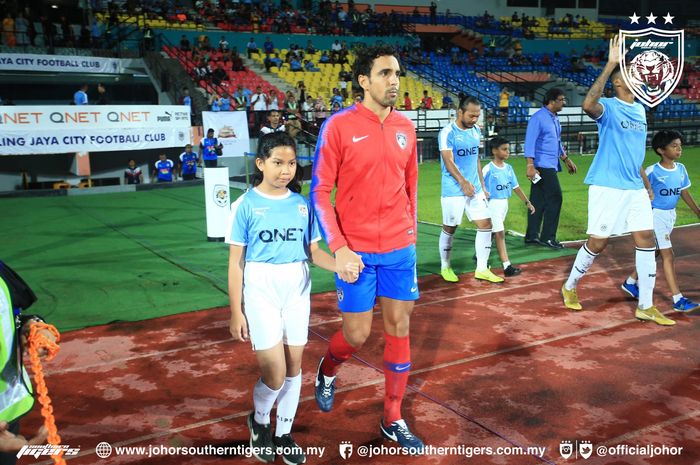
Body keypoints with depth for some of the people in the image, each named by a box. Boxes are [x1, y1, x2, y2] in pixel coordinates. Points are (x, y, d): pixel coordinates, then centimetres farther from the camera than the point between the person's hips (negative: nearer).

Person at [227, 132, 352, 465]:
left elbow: (312, 250, 5)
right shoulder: (246, 205, -9)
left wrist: (339, 264, -16)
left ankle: (284, 432, 31)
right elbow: (235, 263, -6)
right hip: (261, 291, -4)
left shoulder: (302, 204, 1)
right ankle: (259, 420, 27)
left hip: (297, 290, 4)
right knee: (275, 373, -5)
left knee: (294, 365, 11)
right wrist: (236, 312, -7)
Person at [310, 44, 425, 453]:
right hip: (356, 251, -4)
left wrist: (411, 232, 12)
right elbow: (320, 191, -10)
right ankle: (327, 372, 40)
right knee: (357, 334, 4)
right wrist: (338, 247, -17)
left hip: (400, 249, 4)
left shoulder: (405, 127, 5)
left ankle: (393, 420, 25)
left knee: (399, 328, 9)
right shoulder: (339, 126, -9)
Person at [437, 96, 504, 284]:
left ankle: (482, 269, 11)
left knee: (486, 224, 2)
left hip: (475, 188, 7)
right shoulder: (447, 133, -13)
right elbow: (448, 161, -22)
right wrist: (463, 181, -33)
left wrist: (482, 185, 14)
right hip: (453, 190, -6)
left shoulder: (476, 131, 9)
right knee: (449, 228, 4)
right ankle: (445, 267, 22)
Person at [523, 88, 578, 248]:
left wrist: (567, 160, 28)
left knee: (539, 201, 9)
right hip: (542, 165, -9)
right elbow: (530, 142, -16)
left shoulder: (555, 119, 17)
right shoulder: (538, 118, -11)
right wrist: (530, 165, -23)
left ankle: (532, 236, 14)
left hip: (551, 166, 9)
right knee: (555, 198, -8)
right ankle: (547, 237, -2)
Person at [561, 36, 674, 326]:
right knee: (597, 243, 0)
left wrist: (646, 184, 22)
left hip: (634, 188, 7)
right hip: (607, 187, -7)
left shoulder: (640, 110, 14)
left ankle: (646, 306, 10)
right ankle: (570, 287, 24)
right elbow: (588, 105, -35)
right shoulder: (609, 107, -9)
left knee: (646, 239, 2)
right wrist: (610, 65, -32)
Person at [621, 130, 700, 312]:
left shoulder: (681, 169, 3)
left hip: (670, 215, 7)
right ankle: (678, 300, -5)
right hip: (655, 215, -7)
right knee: (668, 255, -8)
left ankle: (630, 282, 33)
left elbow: (685, 193, 13)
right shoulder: (652, 172, -17)